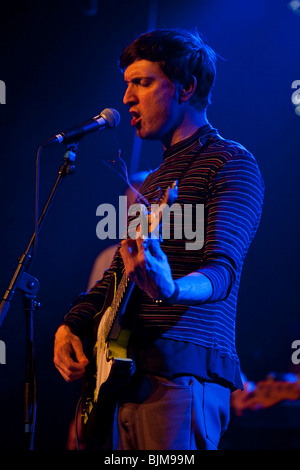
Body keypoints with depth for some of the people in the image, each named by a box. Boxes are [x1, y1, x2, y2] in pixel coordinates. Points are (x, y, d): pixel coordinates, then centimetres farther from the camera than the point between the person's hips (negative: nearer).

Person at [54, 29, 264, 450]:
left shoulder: (231, 163, -3)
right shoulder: (153, 181, 25)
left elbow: (223, 268, -17)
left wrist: (170, 290, -37)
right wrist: (71, 326, 8)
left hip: (181, 372, -8)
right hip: (125, 374, 8)